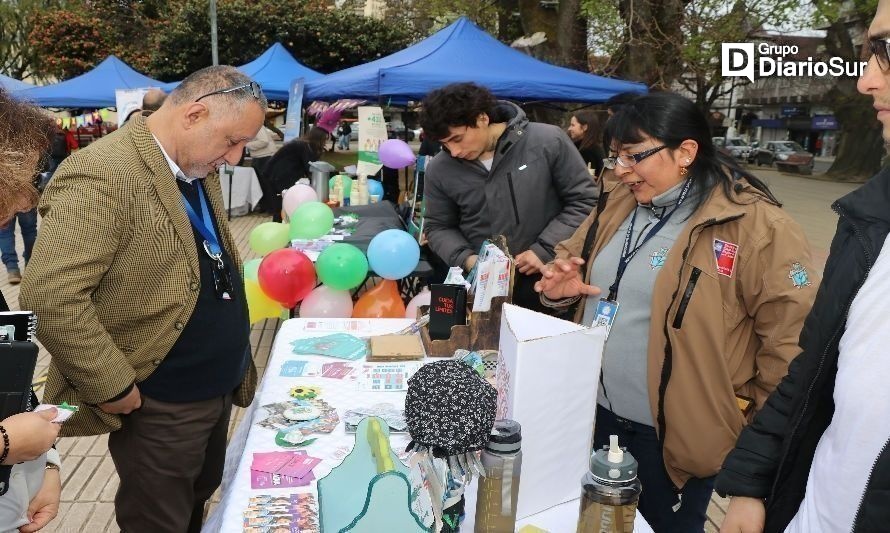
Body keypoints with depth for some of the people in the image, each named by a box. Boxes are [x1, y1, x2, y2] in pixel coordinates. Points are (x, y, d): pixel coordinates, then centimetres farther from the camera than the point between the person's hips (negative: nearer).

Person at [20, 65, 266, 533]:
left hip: (218, 388, 8)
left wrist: (232, 363, 13)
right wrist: (113, 388, -22)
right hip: (158, 406, -8)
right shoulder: (102, 174, -24)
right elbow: (48, 298, -28)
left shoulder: (199, 170, 6)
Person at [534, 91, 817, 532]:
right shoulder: (619, 204, 4)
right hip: (596, 412, 7)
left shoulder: (755, 224, -17)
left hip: (674, 434, -6)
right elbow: (574, 260, 19)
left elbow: (792, 338, -17)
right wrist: (560, 288, -4)